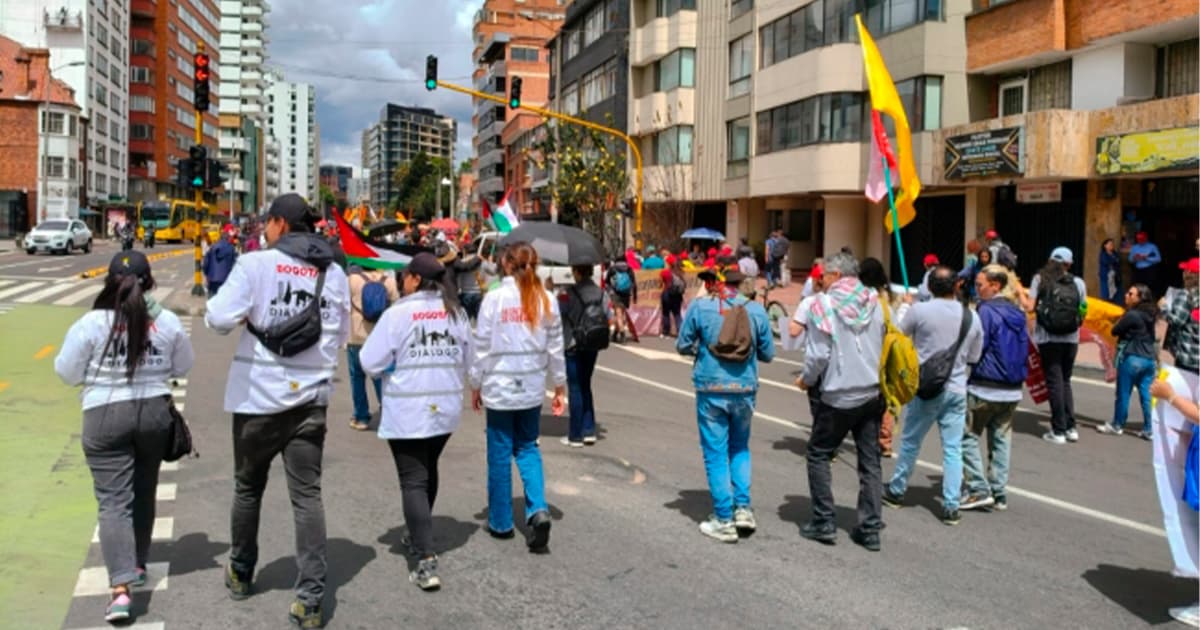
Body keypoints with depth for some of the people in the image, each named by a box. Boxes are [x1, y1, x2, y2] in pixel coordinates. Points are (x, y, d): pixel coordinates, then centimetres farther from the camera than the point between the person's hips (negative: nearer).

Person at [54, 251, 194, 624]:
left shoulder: (91, 323, -10)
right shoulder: (167, 322, -3)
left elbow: (67, 373, -2)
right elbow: (184, 366, 8)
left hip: (105, 416, -3)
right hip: (154, 412, 3)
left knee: (113, 501, -3)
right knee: (143, 494, 20)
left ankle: (120, 588, -12)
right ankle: (138, 565, 35)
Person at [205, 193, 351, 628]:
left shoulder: (256, 264, -8)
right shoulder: (334, 273, 5)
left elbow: (219, 318, -14)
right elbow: (341, 336, 11)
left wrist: (247, 314, 6)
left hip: (258, 394, -2)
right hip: (310, 396, 2)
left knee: (248, 487, 18)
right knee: (307, 495, 3)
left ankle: (241, 574, 37)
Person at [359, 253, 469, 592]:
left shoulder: (399, 312, -13)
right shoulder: (456, 312, 2)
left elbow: (371, 362, -10)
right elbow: (466, 360, 9)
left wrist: (399, 364, 7)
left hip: (407, 411, -6)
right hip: (446, 408, 6)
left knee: (413, 481, -2)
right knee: (428, 471, 24)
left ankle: (427, 560, -9)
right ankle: (419, 536, 41)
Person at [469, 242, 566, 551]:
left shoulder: (494, 298, -9)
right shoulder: (547, 300, 0)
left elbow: (481, 346, -6)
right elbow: (555, 348, 4)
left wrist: (476, 385, 5)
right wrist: (559, 387, 14)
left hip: (499, 386, -3)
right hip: (532, 387, 3)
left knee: (500, 453, 9)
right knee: (527, 447, 16)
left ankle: (501, 522, 19)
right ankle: (538, 510, -2)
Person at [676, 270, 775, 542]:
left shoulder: (700, 307, -8)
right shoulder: (756, 309, -4)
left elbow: (683, 345, 0)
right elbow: (768, 353, 4)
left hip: (711, 389, -2)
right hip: (744, 389, 2)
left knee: (716, 453, 7)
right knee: (740, 448, 21)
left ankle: (724, 521, 10)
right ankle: (743, 508, 13)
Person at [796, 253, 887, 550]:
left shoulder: (824, 304, -10)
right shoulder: (874, 302, 6)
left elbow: (819, 355, -13)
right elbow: (885, 345, 12)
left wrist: (806, 380, 4)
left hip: (839, 395, -5)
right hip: (872, 394, 5)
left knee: (819, 454, 10)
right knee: (870, 461, 9)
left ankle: (823, 522, 8)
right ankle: (870, 528, 12)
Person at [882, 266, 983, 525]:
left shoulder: (920, 310, -12)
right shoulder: (972, 317, 1)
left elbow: (898, 334, 4)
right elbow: (974, 357, 9)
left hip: (924, 388, -2)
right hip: (956, 390, 2)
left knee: (910, 442, 12)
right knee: (953, 449, 6)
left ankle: (896, 491, 26)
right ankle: (951, 506, 7)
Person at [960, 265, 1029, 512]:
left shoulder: (986, 311, -13)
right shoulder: (1018, 313, 11)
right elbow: (1025, 350, 16)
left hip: (984, 387, -7)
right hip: (1012, 390, 8)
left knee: (968, 437, 2)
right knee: (1001, 440, 12)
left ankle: (980, 490, -2)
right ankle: (999, 494, 15)